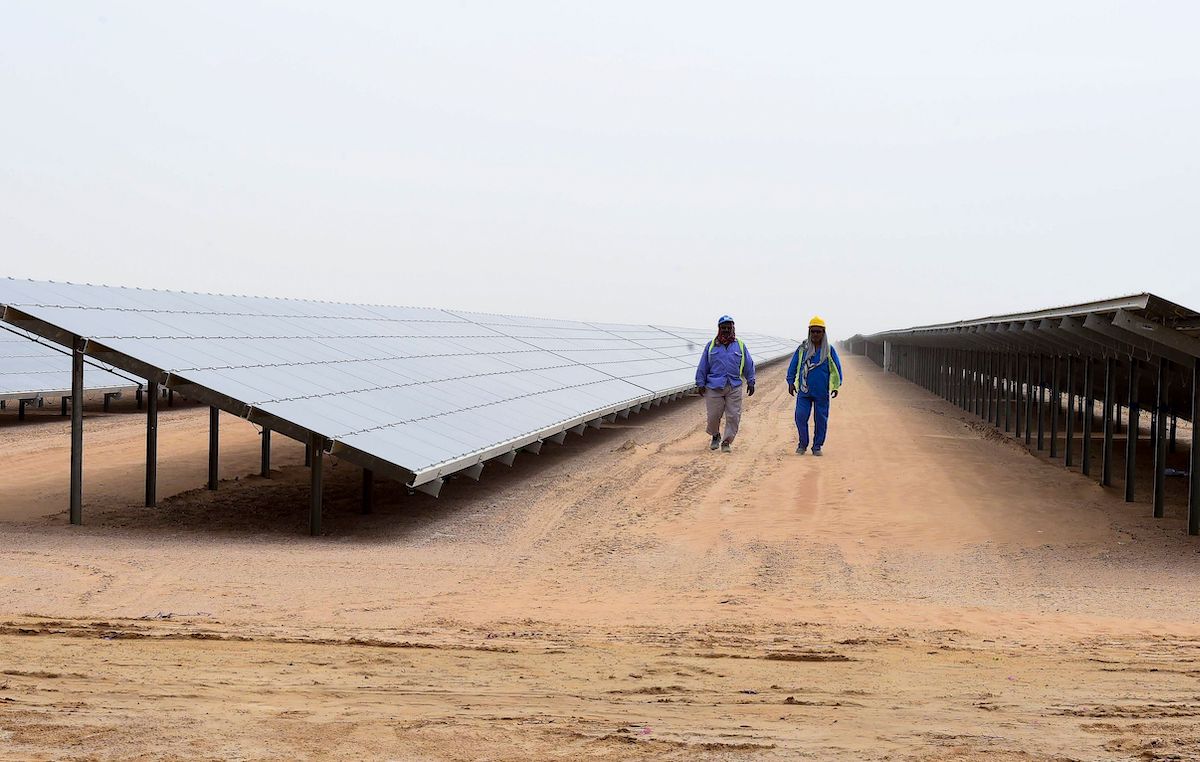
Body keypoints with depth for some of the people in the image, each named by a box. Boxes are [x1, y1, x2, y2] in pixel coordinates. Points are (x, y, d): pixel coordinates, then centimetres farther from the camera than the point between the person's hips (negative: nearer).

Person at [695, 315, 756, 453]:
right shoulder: (711, 346, 8)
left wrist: (751, 383, 9)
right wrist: (700, 383, 4)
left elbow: (749, 365, 13)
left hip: (734, 387, 1)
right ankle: (715, 436, 28)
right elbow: (703, 366, 9)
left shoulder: (740, 345, 10)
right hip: (714, 387, -1)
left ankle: (727, 441, 6)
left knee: (733, 416, -4)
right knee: (713, 415, 2)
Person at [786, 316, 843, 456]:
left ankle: (817, 447, 13)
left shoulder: (829, 350, 2)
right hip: (804, 391, 0)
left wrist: (836, 386, -2)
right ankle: (803, 444, 11)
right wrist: (791, 383, 7)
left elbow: (836, 368, 5)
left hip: (822, 392, 0)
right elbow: (792, 366, 11)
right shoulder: (802, 349, 4)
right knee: (800, 417, -5)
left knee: (821, 419, 2)